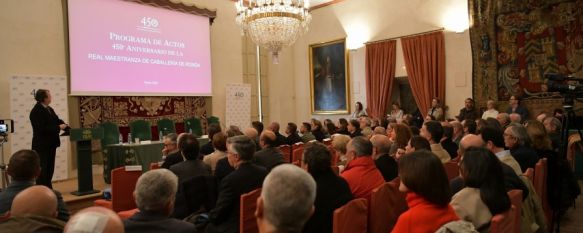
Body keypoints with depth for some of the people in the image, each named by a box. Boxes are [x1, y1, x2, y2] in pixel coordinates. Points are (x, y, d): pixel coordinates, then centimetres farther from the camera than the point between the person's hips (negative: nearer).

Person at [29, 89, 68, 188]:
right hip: (42, 146, -9)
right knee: (42, 170, -1)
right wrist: (58, 127, -22)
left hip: (51, 144, 9)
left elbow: (57, 120, 10)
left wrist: (65, 126, -6)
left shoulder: (49, 109, 11)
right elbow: (42, 128, -24)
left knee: (49, 169, 15)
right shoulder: (36, 111, -16)